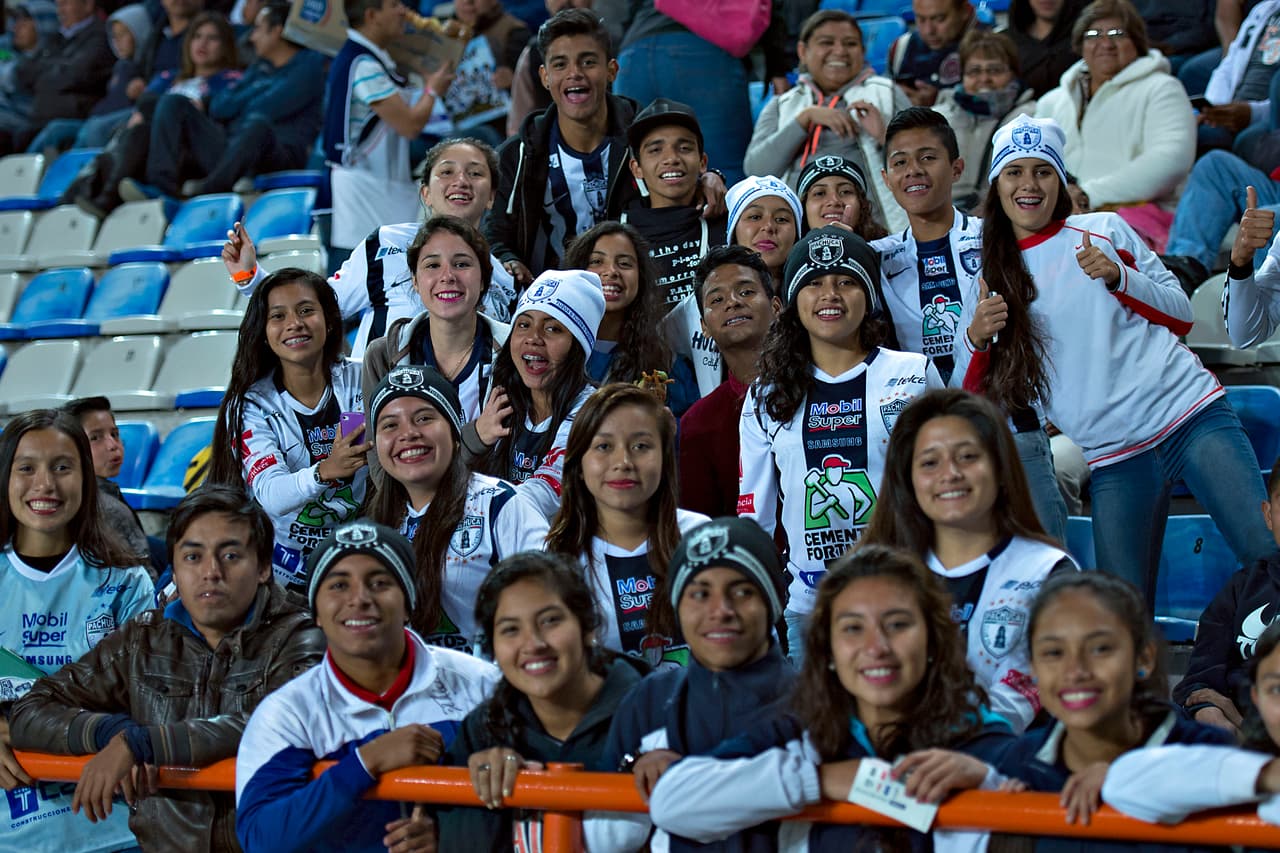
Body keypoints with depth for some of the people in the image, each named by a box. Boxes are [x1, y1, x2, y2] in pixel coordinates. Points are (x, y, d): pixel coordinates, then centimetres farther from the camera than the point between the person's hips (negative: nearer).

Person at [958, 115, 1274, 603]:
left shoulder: (1104, 231, 7)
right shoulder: (992, 279, 11)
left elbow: (1181, 316, 7)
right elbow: (972, 401, 9)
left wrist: (1118, 276, -9)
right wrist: (976, 339, -10)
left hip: (1189, 414, -1)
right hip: (1112, 456, 1)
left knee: (1266, 556, -13)